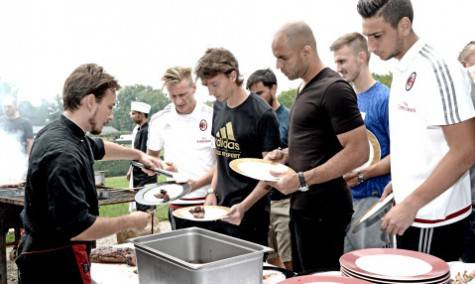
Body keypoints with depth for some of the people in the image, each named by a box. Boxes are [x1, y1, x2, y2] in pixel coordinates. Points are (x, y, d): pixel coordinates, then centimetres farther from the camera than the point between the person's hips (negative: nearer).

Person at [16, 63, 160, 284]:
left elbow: (98, 147, 26)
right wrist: (129, 222, -17)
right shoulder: (63, 154, -29)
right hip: (55, 266, -10)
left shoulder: (58, 133, 3)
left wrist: (138, 154, 28)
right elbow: (78, 228, -30)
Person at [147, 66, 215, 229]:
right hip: (177, 203, 2)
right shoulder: (159, 120, 3)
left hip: (208, 200, -2)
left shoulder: (212, 117, -5)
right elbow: (151, 159, 15)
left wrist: (197, 183, -18)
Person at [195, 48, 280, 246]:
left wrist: (244, 206, -21)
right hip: (220, 207, 6)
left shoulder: (262, 114, -14)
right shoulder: (218, 108, 7)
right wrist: (213, 192, 7)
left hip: (250, 213, -6)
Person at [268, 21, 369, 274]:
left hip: (323, 208, -9)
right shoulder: (307, 89, 13)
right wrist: (287, 154, 7)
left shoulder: (334, 89, -15)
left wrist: (301, 180, -22)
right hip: (302, 204, 9)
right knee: (303, 276, 18)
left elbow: (358, 152, -22)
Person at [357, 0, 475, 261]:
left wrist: (411, 203, -22)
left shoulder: (437, 69, -17)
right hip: (411, 210, 8)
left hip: (433, 216, -8)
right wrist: (400, 182, 13)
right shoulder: (402, 71, 9)